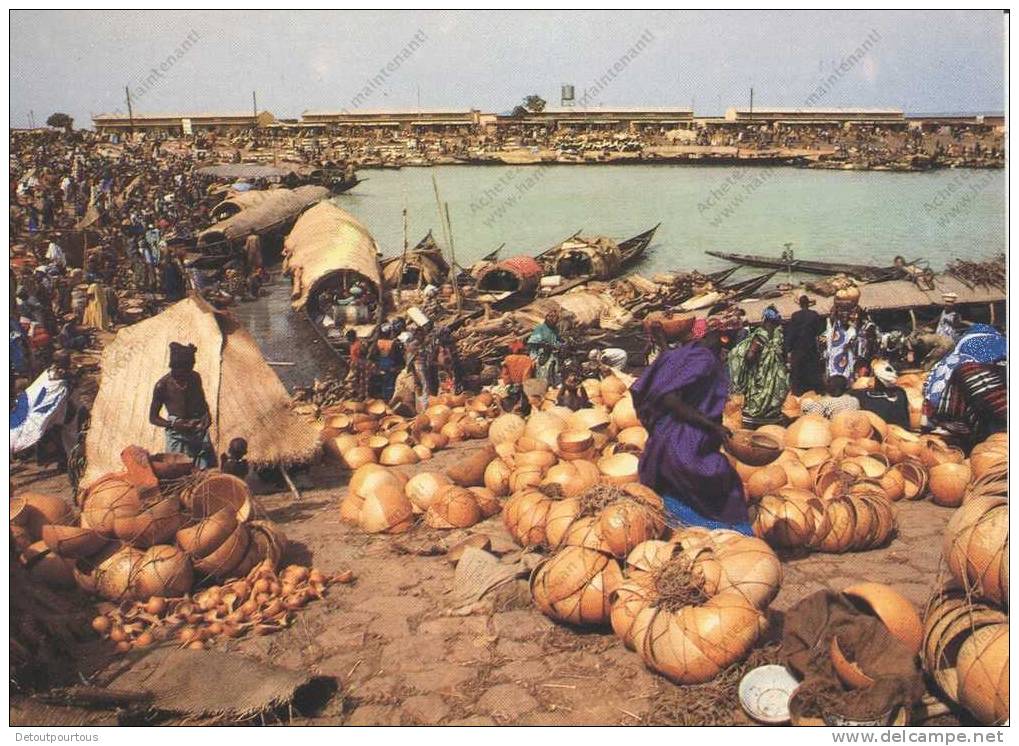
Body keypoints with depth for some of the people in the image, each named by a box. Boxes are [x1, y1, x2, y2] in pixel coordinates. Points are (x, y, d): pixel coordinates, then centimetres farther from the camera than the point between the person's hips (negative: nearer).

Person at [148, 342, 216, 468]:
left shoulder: (195, 377, 3)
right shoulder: (162, 385, -9)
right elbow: (153, 418, -2)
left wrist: (207, 414, 0)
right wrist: (173, 424, -20)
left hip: (200, 432, 4)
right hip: (178, 436, -4)